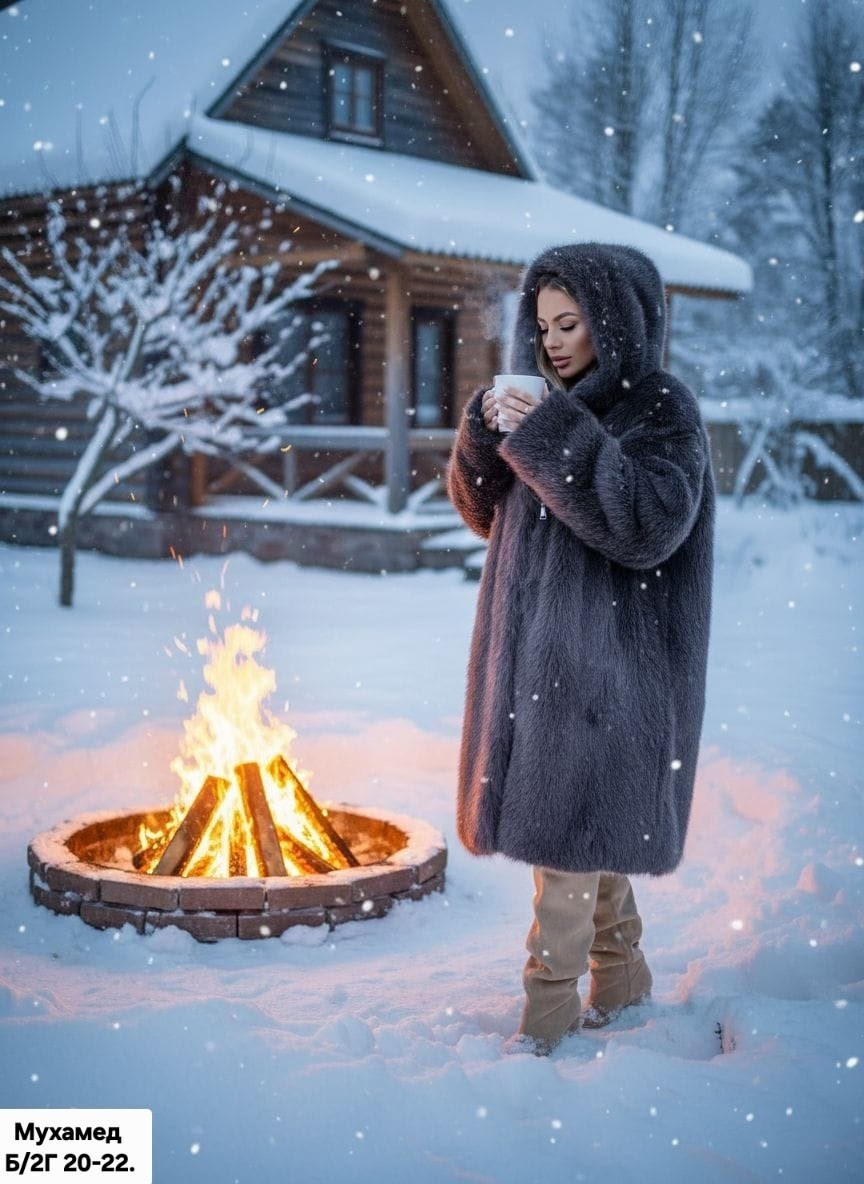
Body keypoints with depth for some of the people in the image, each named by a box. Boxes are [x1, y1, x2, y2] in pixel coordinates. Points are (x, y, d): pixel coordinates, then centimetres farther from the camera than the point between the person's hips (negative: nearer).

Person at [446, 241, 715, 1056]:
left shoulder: (663, 409, -9)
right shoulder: (556, 407, 11)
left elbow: (650, 527, -23)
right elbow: (483, 510, 12)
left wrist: (553, 439, -25)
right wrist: (488, 432, -7)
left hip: (606, 659, -7)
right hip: (539, 650, 7)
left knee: (567, 820, -6)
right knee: (587, 825, 14)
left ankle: (548, 1006, 4)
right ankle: (622, 978, 28)